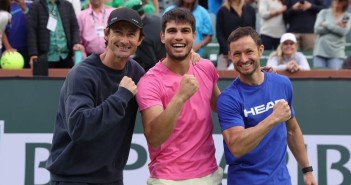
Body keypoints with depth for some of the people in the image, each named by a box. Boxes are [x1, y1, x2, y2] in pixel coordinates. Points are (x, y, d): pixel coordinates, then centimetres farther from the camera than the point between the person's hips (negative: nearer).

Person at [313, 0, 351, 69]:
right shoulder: (324, 12, 8)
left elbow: (343, 31, -10)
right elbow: (317, 29, -4)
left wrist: (326, 25, -5)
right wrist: (336, 27, -8)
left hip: (337, 54, -1)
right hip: (320, 51, 1)